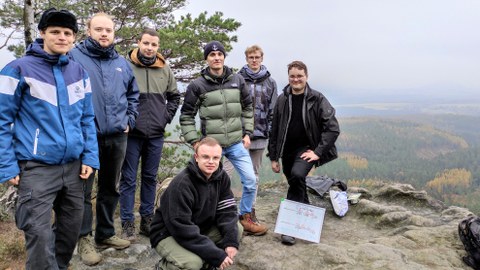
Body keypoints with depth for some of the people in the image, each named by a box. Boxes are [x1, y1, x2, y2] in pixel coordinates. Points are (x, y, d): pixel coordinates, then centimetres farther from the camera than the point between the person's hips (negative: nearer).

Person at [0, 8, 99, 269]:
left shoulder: (79, 72, 8)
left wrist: (90, 157, 3)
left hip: (73, 165, 5)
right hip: (37, 168, -5)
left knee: (71, 227, 15)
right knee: (40, 235, -3)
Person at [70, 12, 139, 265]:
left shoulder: (122, 63, 12)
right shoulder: (74, 57, -5)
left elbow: (133, 94, 22)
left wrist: (129, 119, 12)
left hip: (117, 136, 5)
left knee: (110, 188, 15)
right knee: (84, 190, 3)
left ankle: (105, 233, 30)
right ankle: (84, 239, 17)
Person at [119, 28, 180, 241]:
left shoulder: (165, 70, 5)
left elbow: (174, 97, 16)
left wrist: (166, 117, 6)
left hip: (156, 135, 4)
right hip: (132, 134, -4)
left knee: (150, 178, 13)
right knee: (128, 179, 3)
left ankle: (147, 219, 25)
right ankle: (127, 223, 13)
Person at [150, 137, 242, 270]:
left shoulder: (222, 177, -6)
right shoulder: (181, 185, -28)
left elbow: (227, 210, -6)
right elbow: (183, 230, -31)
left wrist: (231, 242, -23)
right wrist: (216, 255, -31)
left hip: (201, 228, 7)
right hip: (168, 235, -7)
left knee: (236, 229, -10)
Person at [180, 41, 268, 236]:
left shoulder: (238, 80, 5)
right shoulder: (197, 85, -4)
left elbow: (247, 108, 15)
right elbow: (186, 116, 1)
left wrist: (247, 133, 7)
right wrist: (195, 142, -5)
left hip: (237, 144, 3)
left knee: (250, 181, 2)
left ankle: (245, 218, 23)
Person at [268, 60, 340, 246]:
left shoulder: (317, 99, -6)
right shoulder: (282, 100, 3)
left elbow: (333, 128, -10)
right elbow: (274, 130, 8)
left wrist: (318, 152, -15)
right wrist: (273, 157, 6)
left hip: (307, 148, -4)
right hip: (287, 150, 5)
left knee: (297, 175, -30)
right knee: (296, 184, 13)